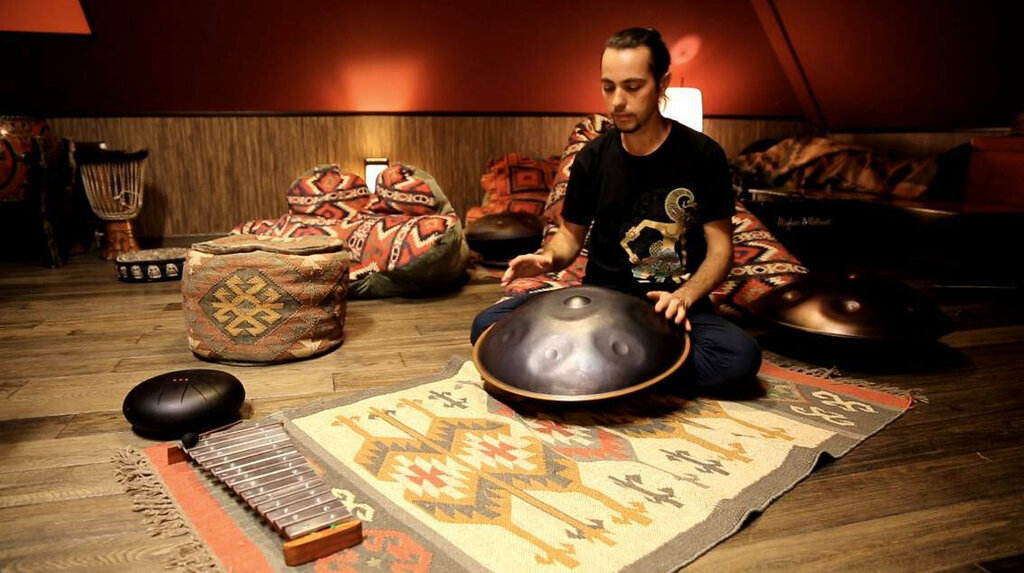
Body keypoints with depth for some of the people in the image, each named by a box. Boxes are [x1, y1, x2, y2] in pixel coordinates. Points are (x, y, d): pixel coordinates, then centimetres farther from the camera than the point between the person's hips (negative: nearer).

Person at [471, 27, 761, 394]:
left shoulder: (702, 155, -5)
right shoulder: (592, 159, 2)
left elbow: (720, 248, -3)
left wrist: (685, 296, -22)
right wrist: (549, 258, -12)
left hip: (672, 305, -1)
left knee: (741, 357, -34)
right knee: (488, 326, -19)